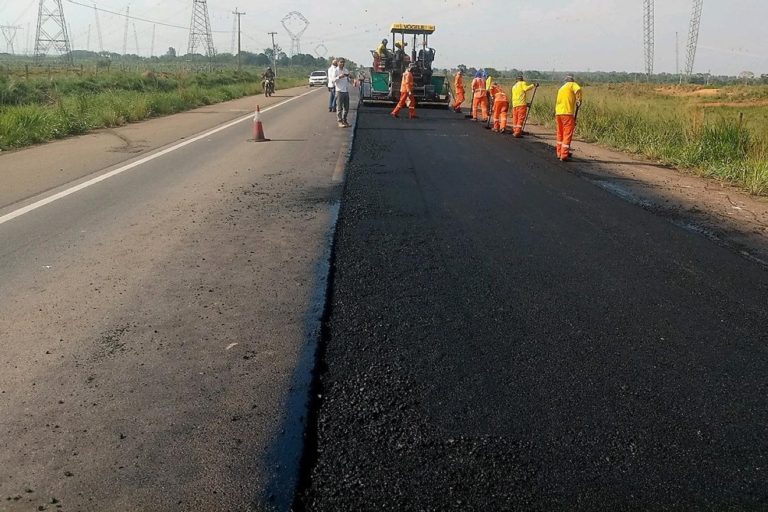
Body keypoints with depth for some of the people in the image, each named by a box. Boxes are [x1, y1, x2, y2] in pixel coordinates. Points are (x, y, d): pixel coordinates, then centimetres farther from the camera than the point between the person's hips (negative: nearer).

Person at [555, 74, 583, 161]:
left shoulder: (561, 88, 26)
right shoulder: (572, 84, 5)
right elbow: (578, 89, -18)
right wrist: (579, 100, -8)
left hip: (558, 113, 7)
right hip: (567, 113, -7)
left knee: (560, 134, 18)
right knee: (568, 134, -5)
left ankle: (559, 153, 26)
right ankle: (564, 155, -9)